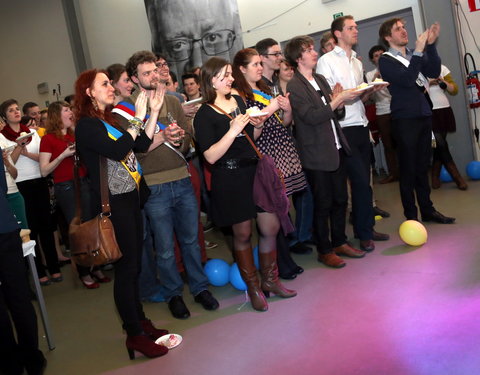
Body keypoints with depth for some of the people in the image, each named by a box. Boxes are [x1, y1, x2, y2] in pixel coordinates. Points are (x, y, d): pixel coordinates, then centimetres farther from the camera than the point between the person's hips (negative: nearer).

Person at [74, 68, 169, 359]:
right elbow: (118, 151, -24)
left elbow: (142, 145, 10)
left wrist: (154, 112, 4)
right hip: (112, 204, -9)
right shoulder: (87, 125, -10)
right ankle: (135, 335, 7)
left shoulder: (110, 121, 15)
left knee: (134, 265, 15)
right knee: (126, 267, -3)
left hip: (130, 199, 9)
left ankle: (140, 322, 28)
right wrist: (138, 118, -18)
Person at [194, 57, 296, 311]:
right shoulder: (205, 114, -10)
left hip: (254, 170, 6)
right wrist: (233, 130, -25)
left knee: (271, 227, 7)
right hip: (230, 178, -6)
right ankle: (253, 288, 23)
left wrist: (258, 125, 0)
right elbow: (211, 156, -19)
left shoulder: (239, 101, 10)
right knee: (243, 234, 5)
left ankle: (270, 280, 27)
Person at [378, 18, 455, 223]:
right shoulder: (385, 61, -4)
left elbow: (434, 71, -2)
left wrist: (430, 45, -10)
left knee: (423, 166, 12)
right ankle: (411, 216, 10)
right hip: (405, 119, -5)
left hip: (424, 115, 5)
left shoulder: (416, 54, 13)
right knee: (408, 169, 1)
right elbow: (407, 80, -19)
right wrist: (419, 51, -20)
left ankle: (427, 210, 23)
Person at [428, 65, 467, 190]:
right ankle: (457, 177, 0)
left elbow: (454, 90, 8)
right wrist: (427, 83, -16)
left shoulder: (441, 68, 10)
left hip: (444, 111, 4)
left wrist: (443, 82, -7)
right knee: (440, 144, -9)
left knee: (439, 145, 5)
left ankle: (435, 178, 16)